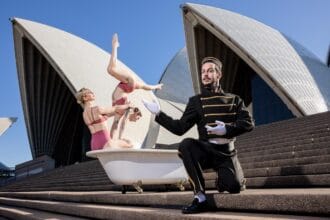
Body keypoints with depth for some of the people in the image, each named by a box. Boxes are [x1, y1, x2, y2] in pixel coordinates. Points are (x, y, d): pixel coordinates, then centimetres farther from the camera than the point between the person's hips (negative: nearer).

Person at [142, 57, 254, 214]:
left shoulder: (233, 99, 10)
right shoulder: (196, 101, 8)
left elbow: (248, 123, -2)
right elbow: (179, 128, 1)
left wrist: (227, 130, -19)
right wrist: (158, 114, -10)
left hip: (226, 152, 0)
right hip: (206, 150, 0)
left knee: (234, 186, -26)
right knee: (185, 144, -33)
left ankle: (222, 181, 16)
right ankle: (200, 198, -27)